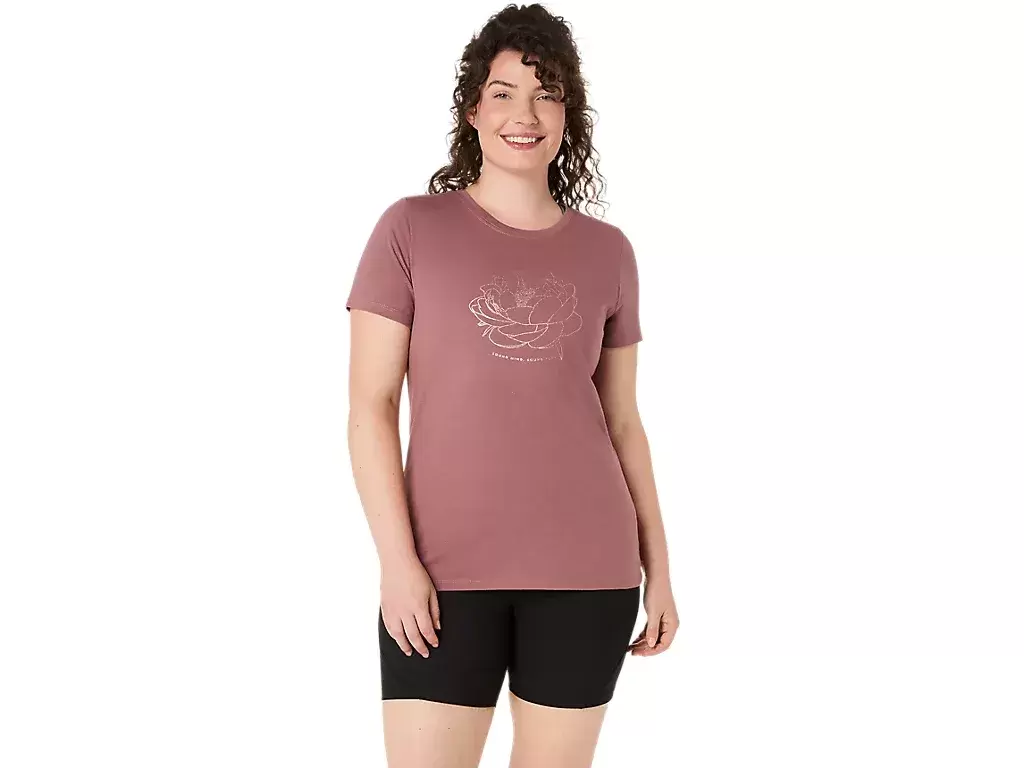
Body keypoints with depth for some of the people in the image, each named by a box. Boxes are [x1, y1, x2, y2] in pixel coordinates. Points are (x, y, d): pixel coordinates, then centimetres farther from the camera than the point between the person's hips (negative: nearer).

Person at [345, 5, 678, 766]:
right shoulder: (412, 229, 0)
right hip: (446, 568, -2)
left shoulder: (607, 252, 8)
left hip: (586, 568, 2)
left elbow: (623, 421, 12)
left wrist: (658, 566, 9)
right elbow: (371, 405, -3)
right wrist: (397, 559, -10)